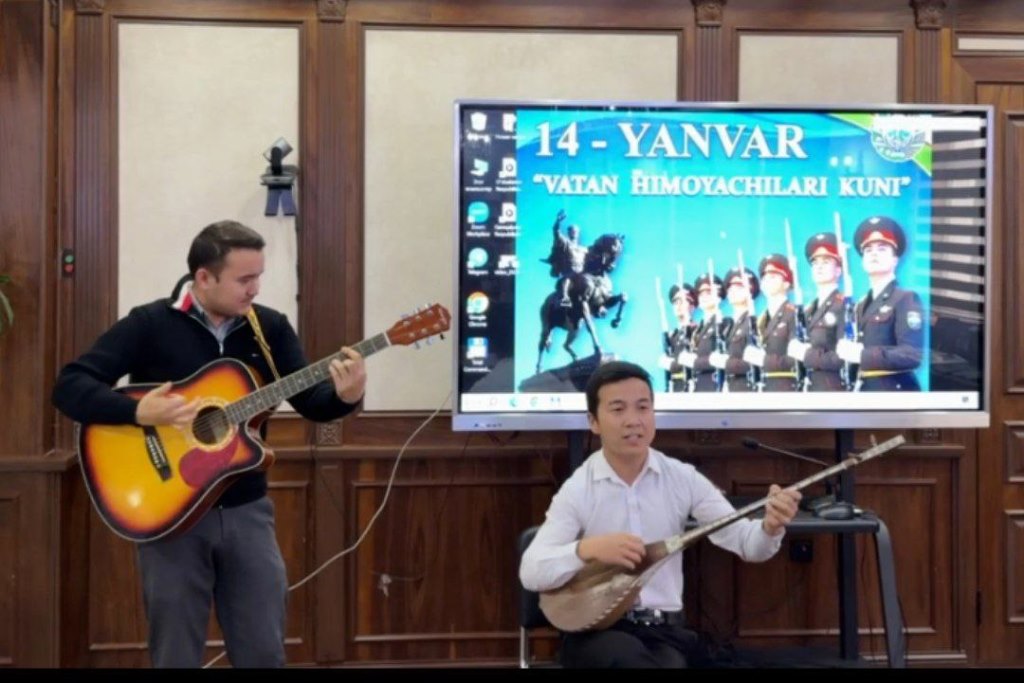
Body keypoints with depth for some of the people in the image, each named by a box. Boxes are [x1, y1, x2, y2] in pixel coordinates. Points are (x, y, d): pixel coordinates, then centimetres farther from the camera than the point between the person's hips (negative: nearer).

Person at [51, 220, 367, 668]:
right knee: (176, 653, 8)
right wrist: (139, 412, -28)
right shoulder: (150, 324, -9)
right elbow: (69, 386, -13)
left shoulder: (271, 327, 3)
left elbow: (310, 402, 1)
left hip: (246, 509, 3)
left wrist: (344, 396, -21)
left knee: (265, 651, 9)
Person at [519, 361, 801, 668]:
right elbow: (531, 573, -12)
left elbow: (744, 541, -3)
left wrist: (770, 528, -27)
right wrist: (587, 549, -29)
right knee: (629, 656, -35)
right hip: (596, 630, -2)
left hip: (665, 630, 2)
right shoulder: (578, 490, -6)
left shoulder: (682, 478, 1)